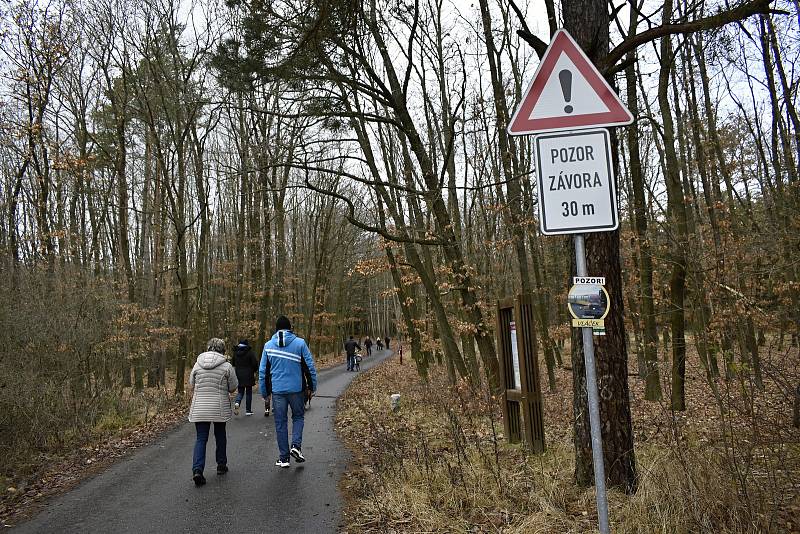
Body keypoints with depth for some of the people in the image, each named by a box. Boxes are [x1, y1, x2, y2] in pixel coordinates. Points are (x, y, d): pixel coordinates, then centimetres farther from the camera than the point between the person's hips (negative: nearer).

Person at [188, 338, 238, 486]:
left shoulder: (197, 365, 0)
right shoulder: (227, 366, -8)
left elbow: (191, 384, 10)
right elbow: (233, 387, -2)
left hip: (199, 408, 1)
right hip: (220, 408, -1)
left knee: (201, 439, 5)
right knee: (220, 436, 17)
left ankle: (197, 469, -10)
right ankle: (221, 465, 27)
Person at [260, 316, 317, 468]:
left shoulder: (268, 345, 1)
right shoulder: (300, 342, -5)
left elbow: (263, 371, 4)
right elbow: (310, 366, -4)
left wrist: (264, 392, 12)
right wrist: (313, 387, 6)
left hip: (277, 390, 1)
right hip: (296, 388, -1)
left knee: (280, 423, 9)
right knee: (298, 416, 18)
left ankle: (283, 458, 14)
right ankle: (296, 445, -1)